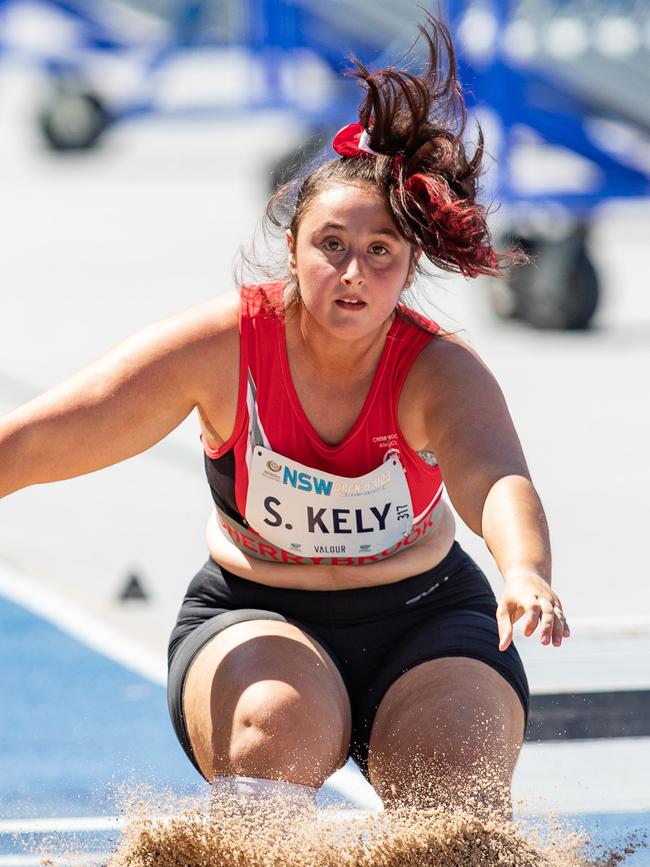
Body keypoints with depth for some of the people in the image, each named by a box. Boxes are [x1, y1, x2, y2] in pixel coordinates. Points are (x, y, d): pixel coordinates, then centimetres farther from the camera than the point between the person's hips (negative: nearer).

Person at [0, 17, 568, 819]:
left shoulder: (441, 372, -20)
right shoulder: (221, 347, -17)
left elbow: (494, 479, -41)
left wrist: (525, 573, -62)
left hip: (423, 618, 0)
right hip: (250, 619, 0)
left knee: (458, 805, -23)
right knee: (280, 725, -33)